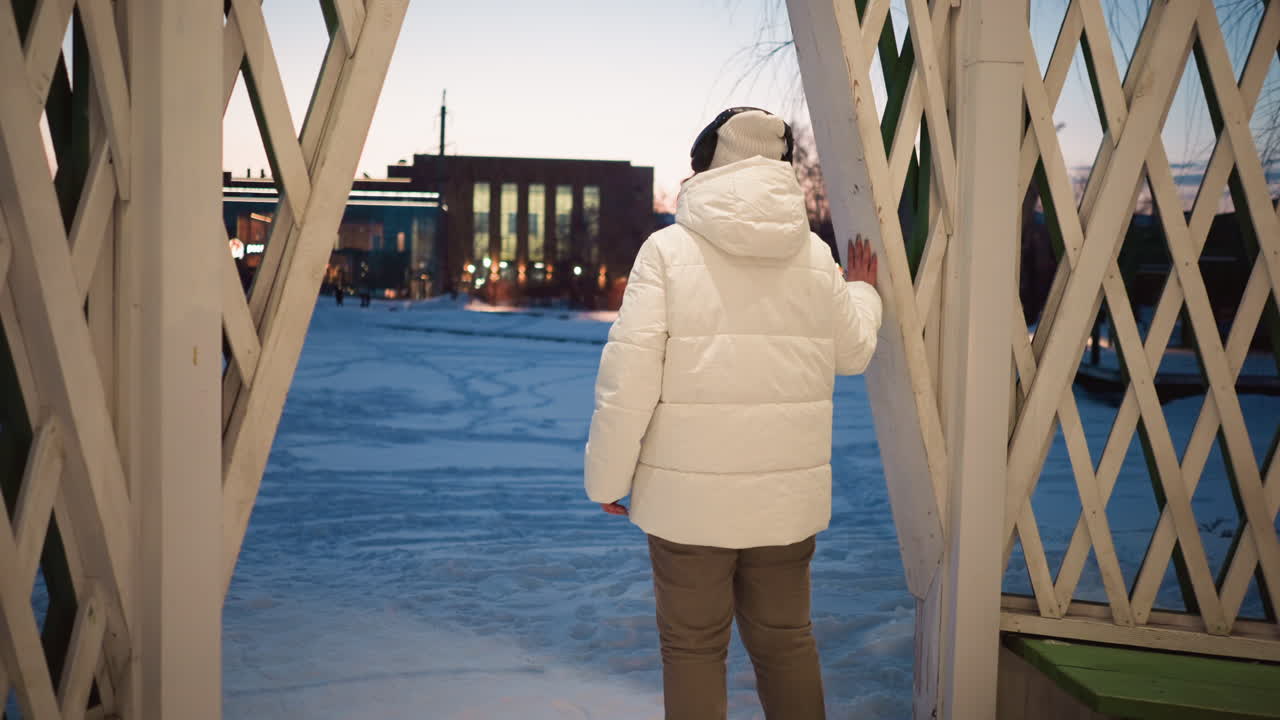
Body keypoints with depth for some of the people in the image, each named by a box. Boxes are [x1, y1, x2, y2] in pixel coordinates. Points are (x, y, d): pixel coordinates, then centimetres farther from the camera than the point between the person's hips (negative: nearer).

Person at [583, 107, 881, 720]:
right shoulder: (814, 256, 3)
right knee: (786, 640, 18)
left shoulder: (669, 249, -8)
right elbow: (852, 353, 16)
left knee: (692, 646, 9)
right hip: (788, 491, 4)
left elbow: (628, 376, -13)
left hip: (689, 491, -3)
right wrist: (862, 291, 36)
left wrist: (608, 476, -2)